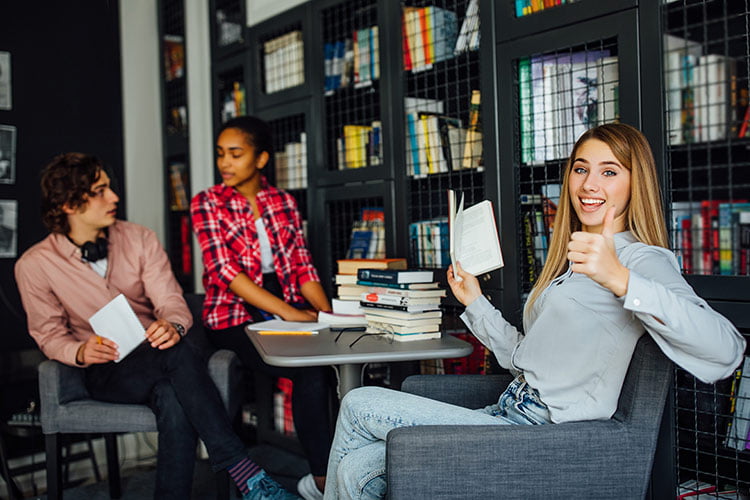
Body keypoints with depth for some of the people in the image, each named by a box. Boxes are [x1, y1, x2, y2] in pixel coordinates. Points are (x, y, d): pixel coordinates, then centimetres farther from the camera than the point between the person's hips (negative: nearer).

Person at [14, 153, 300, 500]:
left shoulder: (139, 239, 3)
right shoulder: (35, 265, -2)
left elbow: (170, 299, -3)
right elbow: (49, 335, 3)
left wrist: (172, 325, -28)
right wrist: (80, 352, -21)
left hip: (156, 353, 3)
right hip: (105, 371, -3)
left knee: (173, 398, -36)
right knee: (178, 355, -36)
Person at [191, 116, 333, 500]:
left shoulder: (283, 202, 12)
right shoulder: (207, 204, 0)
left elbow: (302, 267, 9)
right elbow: (226, 273, -12)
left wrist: (329, 312, -10)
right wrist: (287, 313, -21)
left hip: (289, 306, 4)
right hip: (235, 315, -3)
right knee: (312, 370, -27)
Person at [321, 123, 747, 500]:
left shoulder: (643, 259, -9)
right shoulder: (571, 261, 19)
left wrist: (620, 280, -40)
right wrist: (475, 303, 16)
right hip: (512, 414, 8)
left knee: (358, 405, -4)